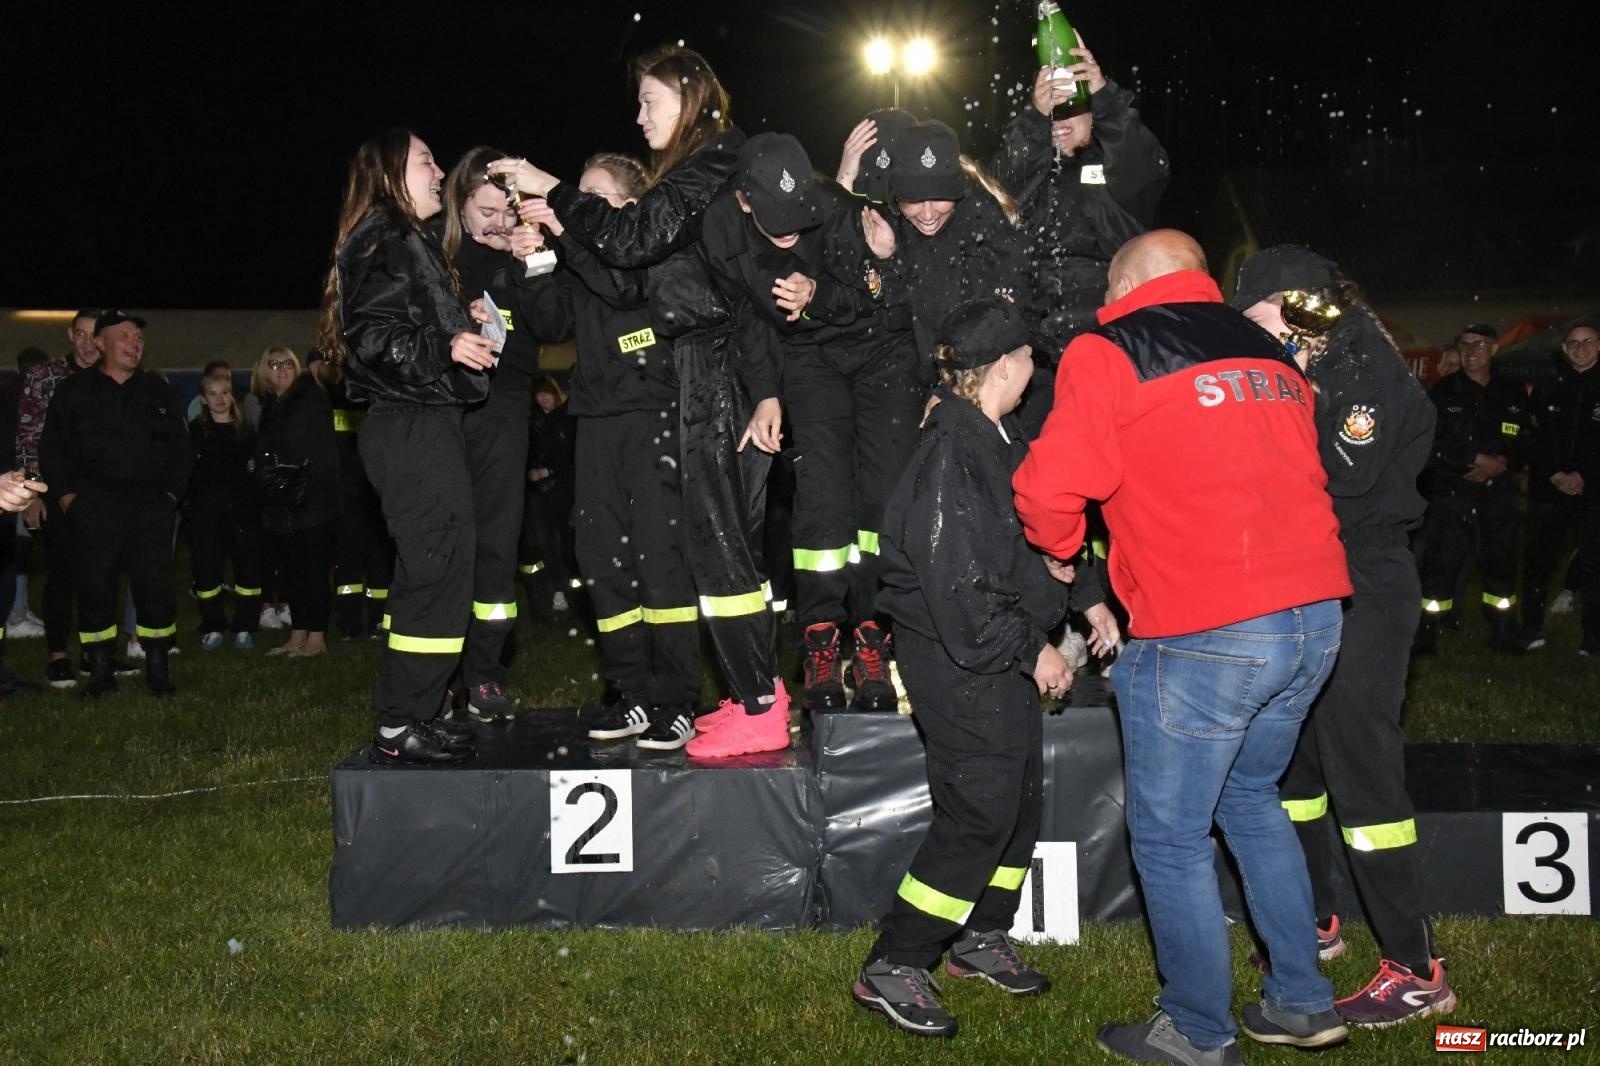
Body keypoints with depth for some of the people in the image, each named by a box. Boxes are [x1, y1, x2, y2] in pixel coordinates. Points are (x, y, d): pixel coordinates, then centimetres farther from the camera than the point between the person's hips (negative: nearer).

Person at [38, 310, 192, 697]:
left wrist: (172, 491, 6)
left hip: (151, 503, 1)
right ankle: (100, 670, 7)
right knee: (94, 586, -2)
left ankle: (157, 668, 6)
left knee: (155, 585, -3)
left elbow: (181, 447, 16)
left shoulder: (157, 391, 14)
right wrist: (66, 495, -1)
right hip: (94, 504, -1)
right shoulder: (74, 391, 9)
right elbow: (51, 448, 9)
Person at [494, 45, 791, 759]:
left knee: (715, 534, -9)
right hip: (722, 371, 10)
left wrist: (551, 189, -10)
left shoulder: (709, 167, -9)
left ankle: (760, 711, -5)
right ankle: (759, 692, 16)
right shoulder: (710, 167, 21)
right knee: (729, 535, 10)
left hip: (717, 370, -10)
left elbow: (632, 237, -20)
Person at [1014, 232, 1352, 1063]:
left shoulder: (1107, 354, -3)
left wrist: (1057, 548, 12)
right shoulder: (1272, 356, 16)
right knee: (1249, 796, 25)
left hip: (1202, 636, -7)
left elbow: (1050, 489, -10)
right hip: (1316, 617, 7)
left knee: (1170, 836, 8)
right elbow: (1277, 477, 18)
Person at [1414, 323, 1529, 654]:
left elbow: (1524, 442, 10)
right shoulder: (1443, 391, 1)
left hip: (1498, 493, 3)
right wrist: (1478, 459, -13)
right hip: (1450, 491, -3)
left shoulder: (1513, 394, 12)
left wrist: (1501, 463, -9)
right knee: (1440, 562, -7)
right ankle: (1428, 635, -1)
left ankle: (1502, 632, 21)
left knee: (1501, 561, 8)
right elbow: (1434, 442, -8)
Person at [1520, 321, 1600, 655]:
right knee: (1537, 561, 2)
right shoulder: (1547, 388, 11)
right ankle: (1531, 631, 11)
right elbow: (1531, 437, 4)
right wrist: (1554, 474, -9)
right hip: (1547, 489, 2)